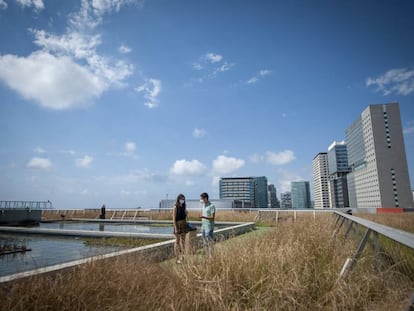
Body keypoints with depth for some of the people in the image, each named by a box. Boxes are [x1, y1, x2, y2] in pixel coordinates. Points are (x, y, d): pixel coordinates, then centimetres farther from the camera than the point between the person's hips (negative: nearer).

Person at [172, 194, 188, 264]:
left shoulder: (183, 207, 9)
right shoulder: (175, 207, -11)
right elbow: (174, 218, -14)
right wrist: (175, 228, -17)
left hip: (184, 225, 7)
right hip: (178, 225, -7)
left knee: (183, 241, 10)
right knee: (177, 241, 2)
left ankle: (182, 257, 19)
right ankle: (177, 258, 9)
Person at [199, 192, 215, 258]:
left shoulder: (211, 206, -13)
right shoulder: (203, 205, 11)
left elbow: (213, 218, -17)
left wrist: (204, 217, -30)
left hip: (209, 227, -8)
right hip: (203, 226, 8)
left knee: (209, 243, -5)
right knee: (205, 243, 10)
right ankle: (207, 256, 16)